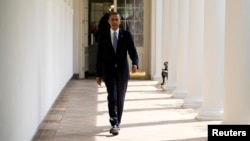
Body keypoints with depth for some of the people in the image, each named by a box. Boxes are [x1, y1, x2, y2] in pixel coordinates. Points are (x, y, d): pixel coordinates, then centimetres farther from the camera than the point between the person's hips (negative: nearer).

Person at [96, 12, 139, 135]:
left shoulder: (127, 35, 0)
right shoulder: (103, 37, 2)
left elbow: (133, 53, -6)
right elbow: (99, 57, 5)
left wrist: (135, 64, -28)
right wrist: (98, 75, 3)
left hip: (122, 72, 1)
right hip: (108, 72, -1)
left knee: (120, 99, 9)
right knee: (112, 97, -17)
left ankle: (117, 123, 26)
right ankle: (114, 125, -20)